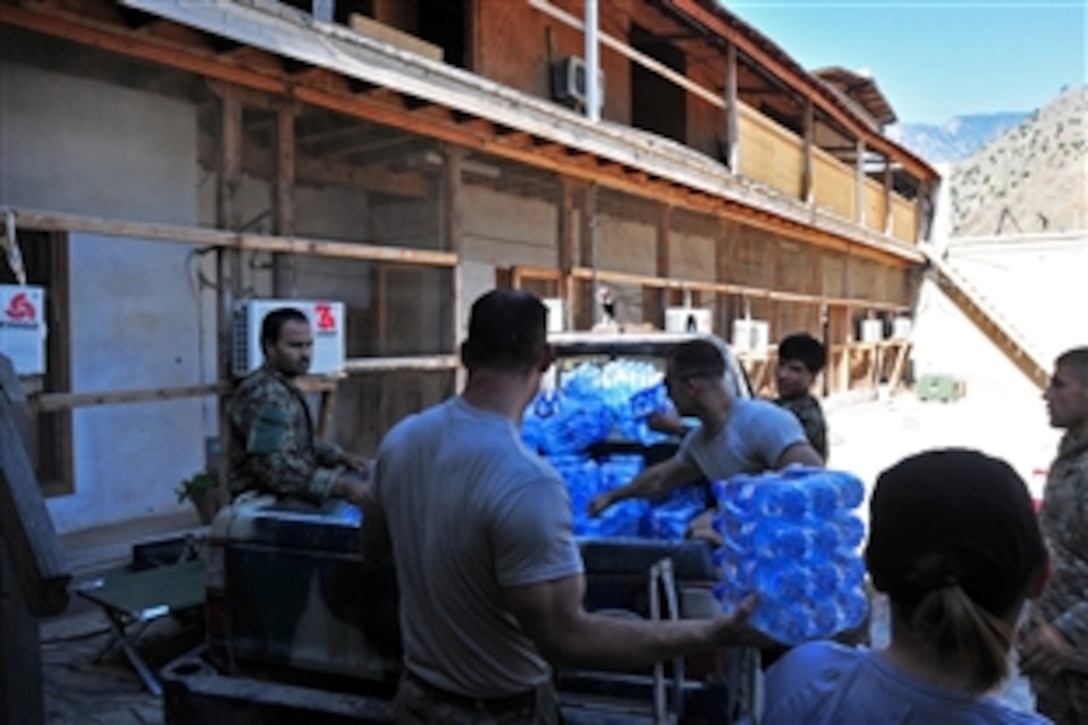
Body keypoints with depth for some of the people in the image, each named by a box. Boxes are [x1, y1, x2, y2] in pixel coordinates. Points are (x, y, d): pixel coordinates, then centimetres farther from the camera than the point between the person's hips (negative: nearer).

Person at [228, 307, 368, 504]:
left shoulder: (282, 387, 12)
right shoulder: (266, 397, -21)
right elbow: (276, 469, -30)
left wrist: (342, 457, 11)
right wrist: (341, 486, -29)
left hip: (285, 492, 11)